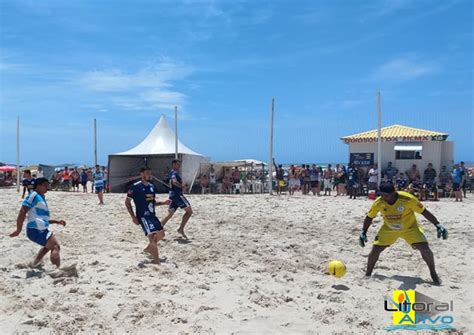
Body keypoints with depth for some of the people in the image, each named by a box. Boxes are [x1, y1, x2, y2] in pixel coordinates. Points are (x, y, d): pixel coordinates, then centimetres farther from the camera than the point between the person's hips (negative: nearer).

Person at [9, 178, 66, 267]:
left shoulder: (41, 198, 18)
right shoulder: (34, 195, -11)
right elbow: (22, 212, -18)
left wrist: (57, 222, 21)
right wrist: (19, 230, -19)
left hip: (41, 230, 10)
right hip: (36, 230, -10)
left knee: (49, 246, 31)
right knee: (55, 247, -14)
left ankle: (34, 264, 45)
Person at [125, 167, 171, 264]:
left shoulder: (151, 186, 11)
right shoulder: (136, 187, -11)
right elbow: (127, 202, -7)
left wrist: (163, 202, 6)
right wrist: (133, 217, -13)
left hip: (152, 215, 8)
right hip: (143, 216, -8)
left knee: (161, 234, 14)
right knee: (152, 237, -16)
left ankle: (148, 248, 38)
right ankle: (157, 262, -10)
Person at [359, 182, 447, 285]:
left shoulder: (408, 199, -30)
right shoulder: (378, 203, -22)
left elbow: (424, 212, -18)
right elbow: (369, 217, -5)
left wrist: (438, 225, -19)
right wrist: (363, 232, -8)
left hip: (410, 227, -2)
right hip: (388, 229, 2)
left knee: (425, 248, -17)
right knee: (375, 250, -8)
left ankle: (433, 274, 9)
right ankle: (368, 274, 14)